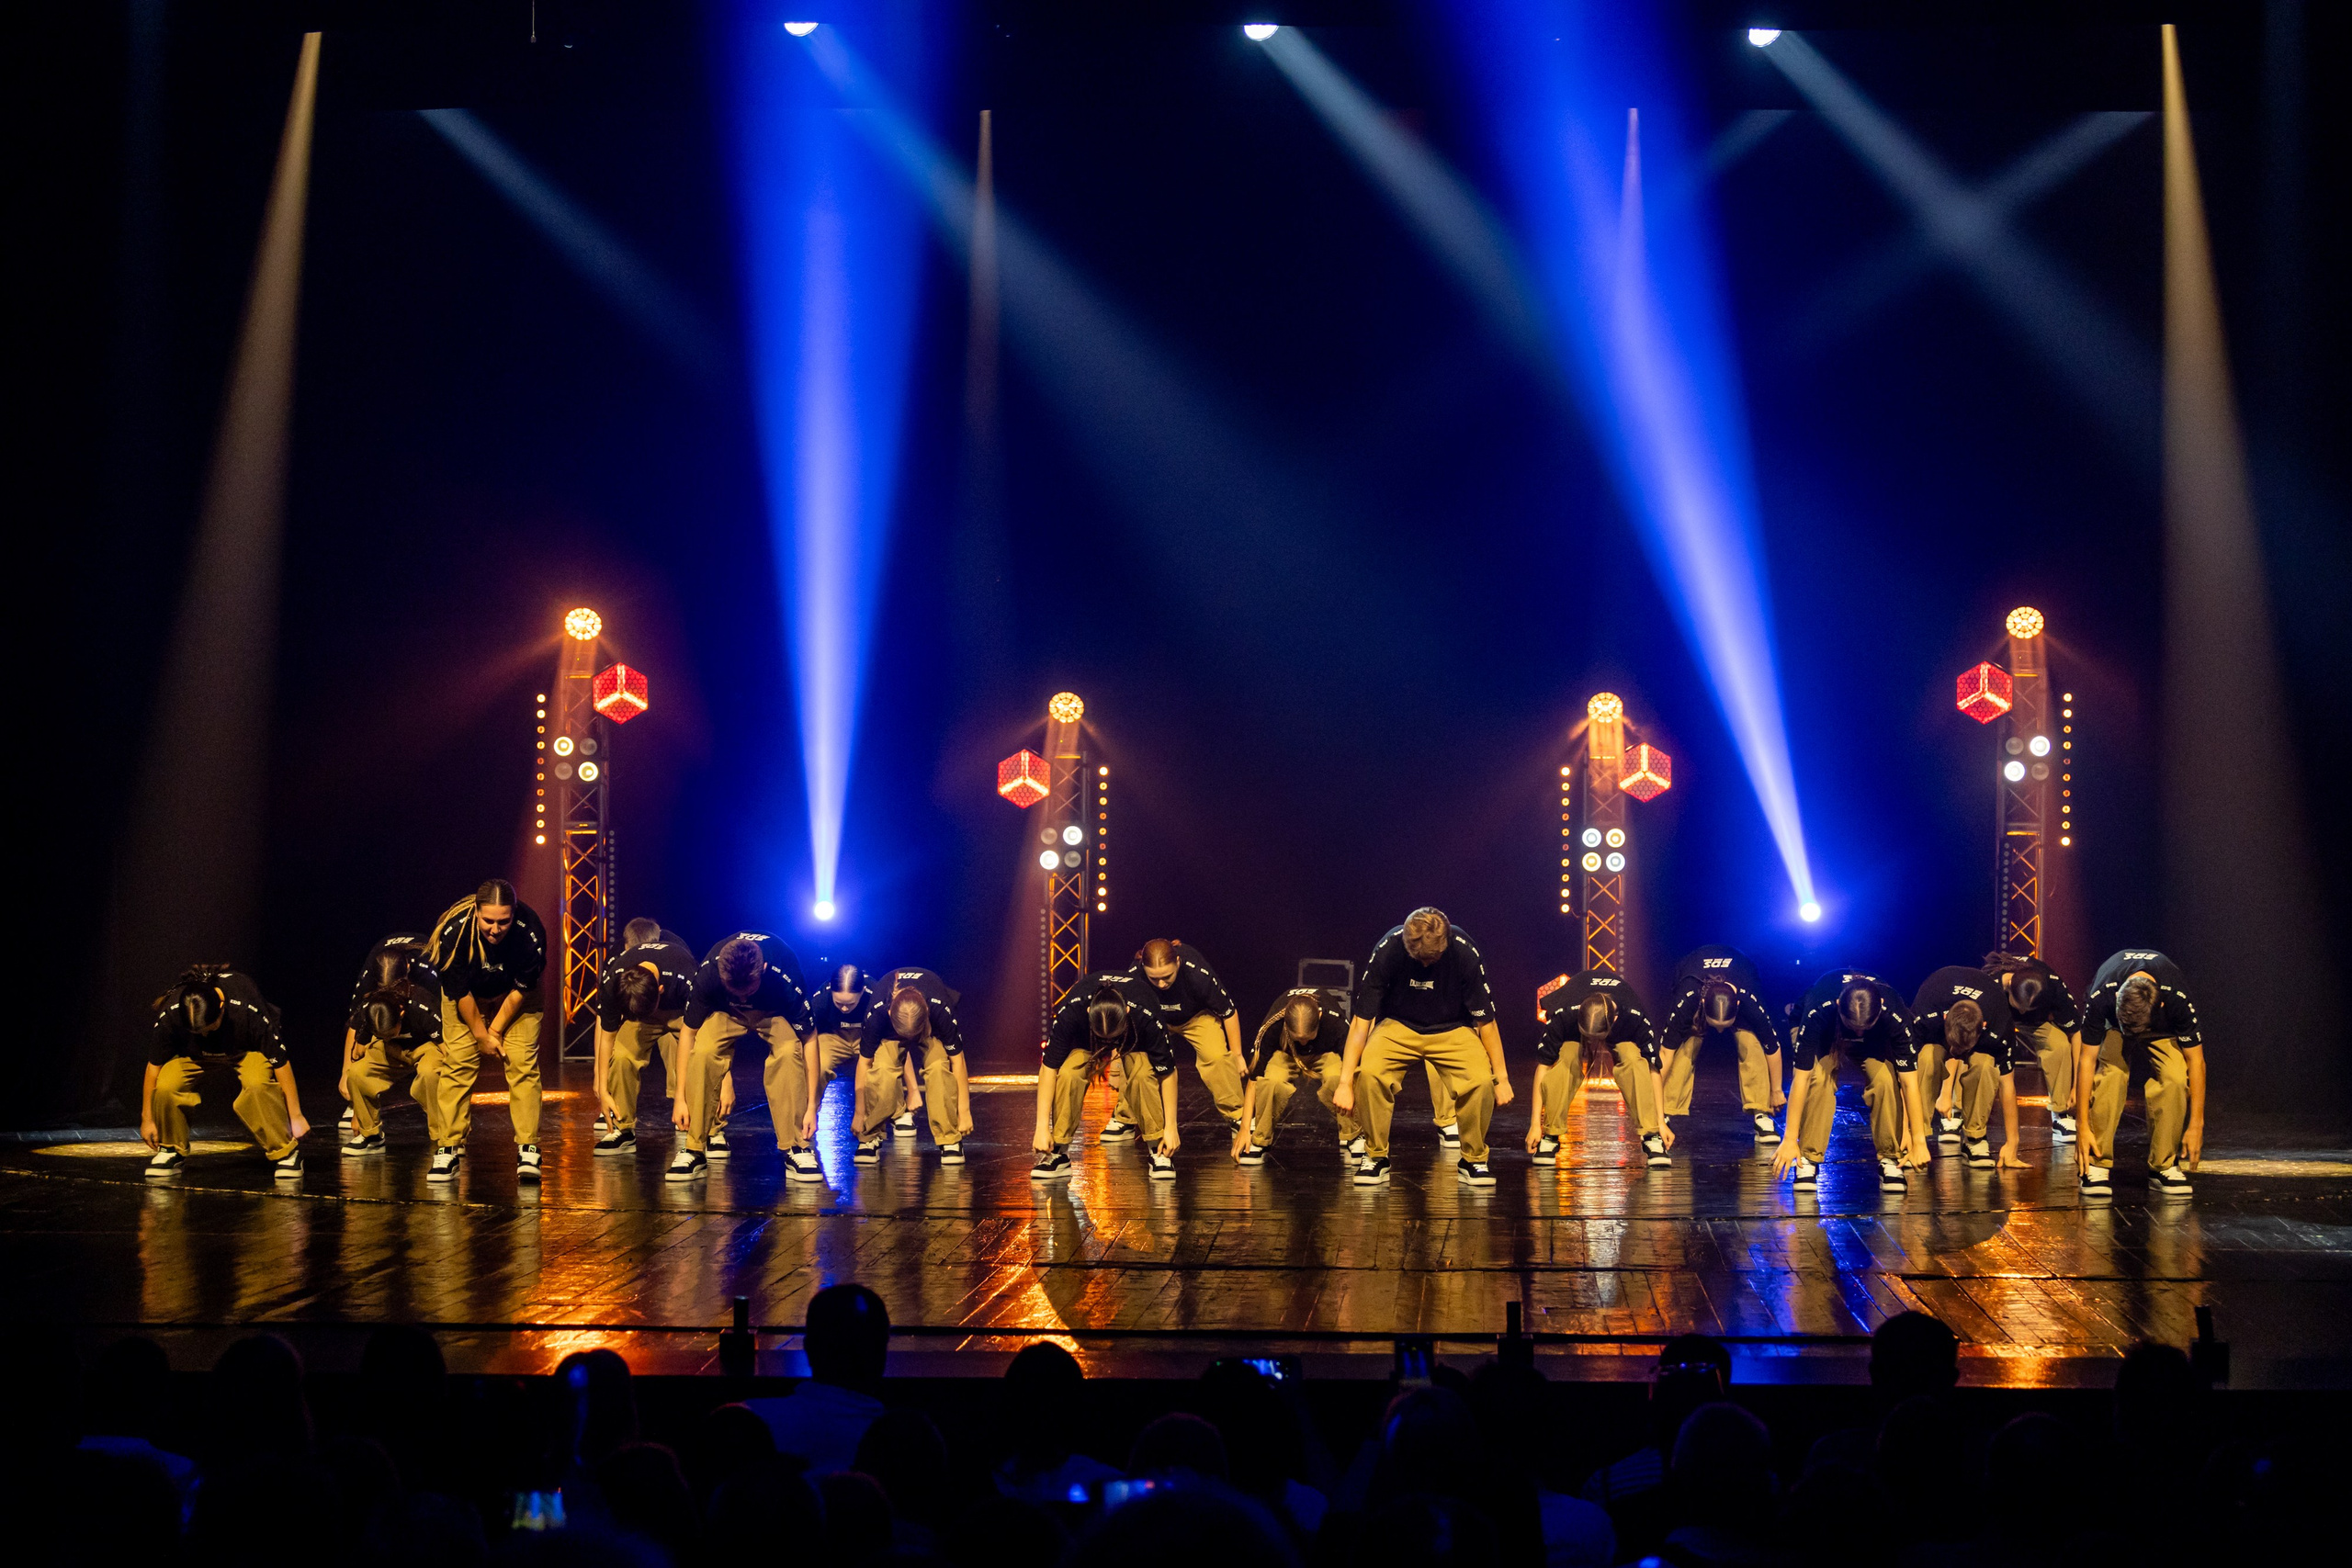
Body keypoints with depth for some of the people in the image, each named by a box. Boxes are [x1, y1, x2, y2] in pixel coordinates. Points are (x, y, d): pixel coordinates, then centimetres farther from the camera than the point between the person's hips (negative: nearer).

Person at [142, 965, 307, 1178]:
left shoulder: (248, 1009, -38)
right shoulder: (169, 1014, -32)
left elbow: (281, 1062, -28)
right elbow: (153, 1065, -16)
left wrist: (295, 1116, -22)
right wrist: (147, 1119, -8)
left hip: (246, 1049, -2)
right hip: (191, 1053, 2)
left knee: (257, 1084, -35)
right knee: (166, 1086, -28)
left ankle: (284, 1152, -14)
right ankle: (171, 1150, -1)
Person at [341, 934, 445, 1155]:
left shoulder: (423, 1010, -38)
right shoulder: (365, 1011, -26)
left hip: (427, 1044, -4)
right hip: (391, 1050, 4)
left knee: (429, 1072, -40)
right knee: (357, 1072, -25)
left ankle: (441, 1137, -22)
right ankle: (370, 1134, -3)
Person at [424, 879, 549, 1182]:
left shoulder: (530, 932, -35)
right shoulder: (454, 931, -34)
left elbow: (521, 990, -18)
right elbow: (459, 992, -20)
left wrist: (496, 1031, -13)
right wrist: (481, 1035, -14)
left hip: (515, 996, 0)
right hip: (467, 996, 0)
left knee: (523, 1063, -12)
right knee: (457, 1063, -9)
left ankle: (528, 1150, -8)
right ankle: (449, 1149, -3)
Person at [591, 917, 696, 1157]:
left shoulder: (686, 980, -39)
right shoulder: (611, 981, -30)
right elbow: (606, 1036, -16)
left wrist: (682, 1098, -31)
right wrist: (603, 1090, -12)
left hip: (679, 1012, -2)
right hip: (636, 1012, 2)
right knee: (621, 1056, -21)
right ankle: (623, 1130, -8)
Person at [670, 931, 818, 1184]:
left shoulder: (785, 977, -39)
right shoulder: (706, 975, -34)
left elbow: (809, 1039, -27)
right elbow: (688, 1031, -20)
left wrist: (811, 1104, -27)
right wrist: (680, 1098, -20)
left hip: (775, 1011, -1)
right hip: (724, 1011, 1)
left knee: (789, 1051, -31)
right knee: (703, 1051, -28)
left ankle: (796, 1149, -21)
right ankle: (693, 1150, -18)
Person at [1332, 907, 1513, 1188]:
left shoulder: (1464, 952, -22)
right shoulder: (1387, 951, -23)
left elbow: (1486, 1020, -11)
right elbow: (1361, 1019, -17)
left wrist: (1502, 1078, -7)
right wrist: (1345, 1082, -20)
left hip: (1453, 1029, 0)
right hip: (1398, 1026, 0)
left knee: (1481, 1081, -29)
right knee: (1369, 1072, -31)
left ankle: (1473, 1159, -3)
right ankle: (1375, 1157, -9)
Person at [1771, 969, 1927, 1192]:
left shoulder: (1892, 1013, -39)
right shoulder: (1817, 1011, -42)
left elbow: (1909, 1081, -34)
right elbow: (1801, 1079, -39)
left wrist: (1919, 1140, -33)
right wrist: (1790, 1139, -37)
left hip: (1876, 1040, 1)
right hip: (1824, 1035, -1)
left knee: (1886, 1080, -28)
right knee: (1818, 1079, -31)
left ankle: (1890, 1159, -11)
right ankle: (1808, 1159, -16)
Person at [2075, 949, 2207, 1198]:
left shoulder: (2179, 999, -40)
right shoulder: (2100, 998, -39)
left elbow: (2195, 1060, -28)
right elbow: (2086, 1059, -31)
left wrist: (2196, 1125, -26)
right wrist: (2084, 1127, -30)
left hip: (2163, 1026, 0)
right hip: (2112, 1021, 0)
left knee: (2174, 1077, -25)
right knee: (2110, 1075, -28)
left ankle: (2163, 1167, -13)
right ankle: (2097, 1166, -21)